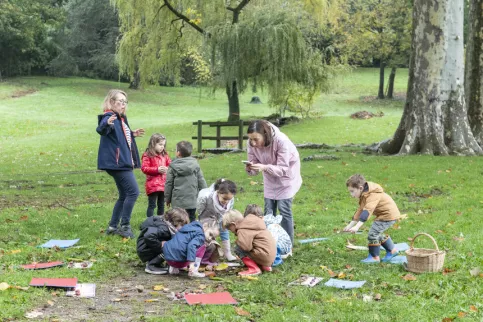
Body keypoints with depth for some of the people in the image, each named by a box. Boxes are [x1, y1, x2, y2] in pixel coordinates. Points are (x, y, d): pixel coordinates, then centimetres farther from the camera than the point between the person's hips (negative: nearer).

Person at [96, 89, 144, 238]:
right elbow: (101, 130, -36)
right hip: (117, 163, -11)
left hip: (123, 163, 11)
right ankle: (125, 226, -6)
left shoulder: (121, 119, 17)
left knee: (124, 195, 14)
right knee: (133, 191, -13)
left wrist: (132, 134, 34)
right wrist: (106, 124, -56)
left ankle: (113, 226, 20)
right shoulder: (109, 117, -14)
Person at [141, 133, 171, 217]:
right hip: (153, 185, -7)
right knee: (152, 205, -4)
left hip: (163, 184, 7)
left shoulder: (164, 155, 13)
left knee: (161, 205, 15)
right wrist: (157, 170, -20)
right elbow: (144, 168, -13)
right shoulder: (147, 156, -6)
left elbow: (169, 164, 19)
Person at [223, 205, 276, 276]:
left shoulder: (243, 230, -14)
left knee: (238, 249, -9)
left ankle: (254, 269, -9)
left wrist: (238, 241, -7)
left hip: (265, 254, -10)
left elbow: (246, 246, -27)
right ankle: (265, 266, 17)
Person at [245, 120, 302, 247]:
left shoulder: (281, 141, -35)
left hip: (286, 174, -5)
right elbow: (255, 167, -14)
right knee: (268, 210, 5)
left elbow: (283, 169, -33)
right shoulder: (252, 144, -21)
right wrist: (250, 168, -39)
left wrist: (264, 168, -50)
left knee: (284, 209, -10)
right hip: (270, 178, 5)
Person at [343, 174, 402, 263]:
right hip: (388, 214, 11)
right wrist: (351, 224, 8)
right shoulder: (364, 195, 6)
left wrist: (357, 227, -45)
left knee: (373, 233, -14)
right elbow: (360, 210, 12)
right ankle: (392, 250, 36)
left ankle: (375, 257, -3)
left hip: (389, 215, -11)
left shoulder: (372, 196, -27)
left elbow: (367, 211, -38)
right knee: (378, 233, 21)